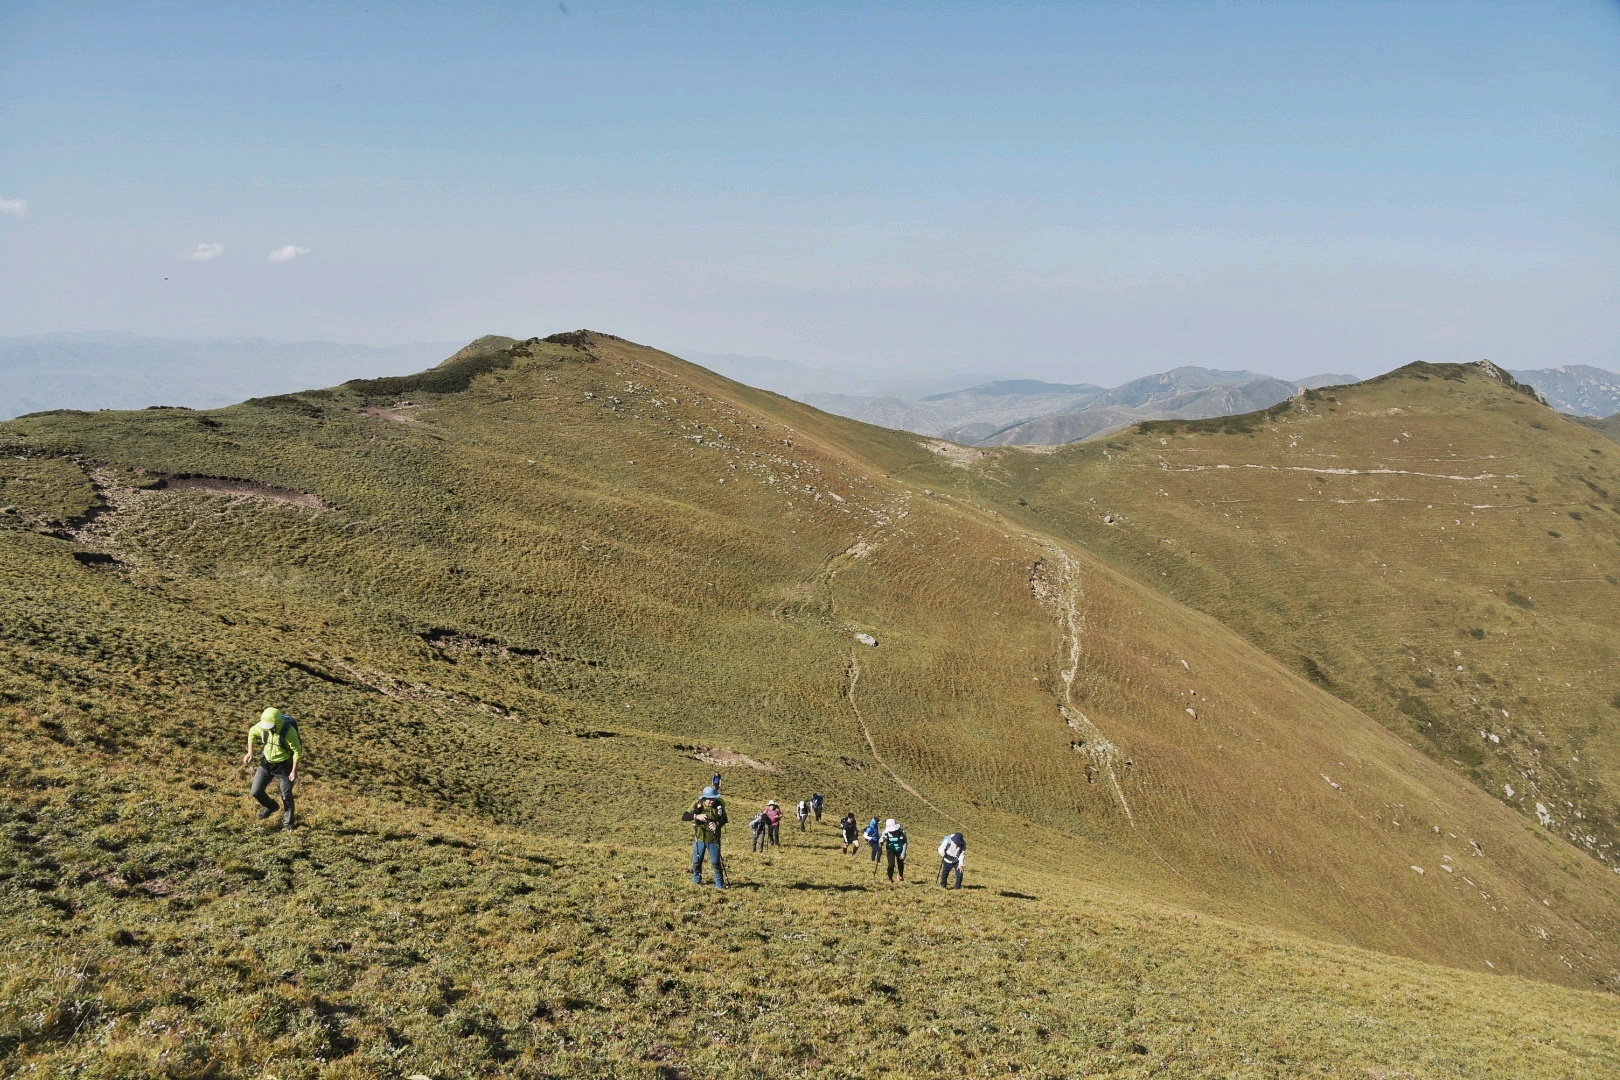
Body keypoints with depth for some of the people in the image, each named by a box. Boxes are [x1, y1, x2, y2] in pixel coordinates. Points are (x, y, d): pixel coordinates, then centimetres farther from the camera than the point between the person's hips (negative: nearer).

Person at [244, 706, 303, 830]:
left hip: (284, 765, -4)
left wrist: (294, 771, -18)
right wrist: (250, 753, 2)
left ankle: (288, 823, 27)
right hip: (267, 763, 4)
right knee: (255, 791, 3)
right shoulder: (262, 725, -17)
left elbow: (297, 750, -19)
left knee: (286, 796, 6)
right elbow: (252, 732, 6)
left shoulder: (289, 732, -30)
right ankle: (270, 807, 34)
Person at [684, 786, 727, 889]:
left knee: (716, 862, -2)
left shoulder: (719, 805, -11)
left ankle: (720, 884, 9)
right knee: (697, 861, 13)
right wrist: (696, 816, -33)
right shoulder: (697, 805, -12)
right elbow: (684, 817, -16)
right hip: (700, 838, 1)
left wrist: (717, 824, -25)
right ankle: (697, 880, 35)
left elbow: (724, 820, -2)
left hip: (714, 839, -1)